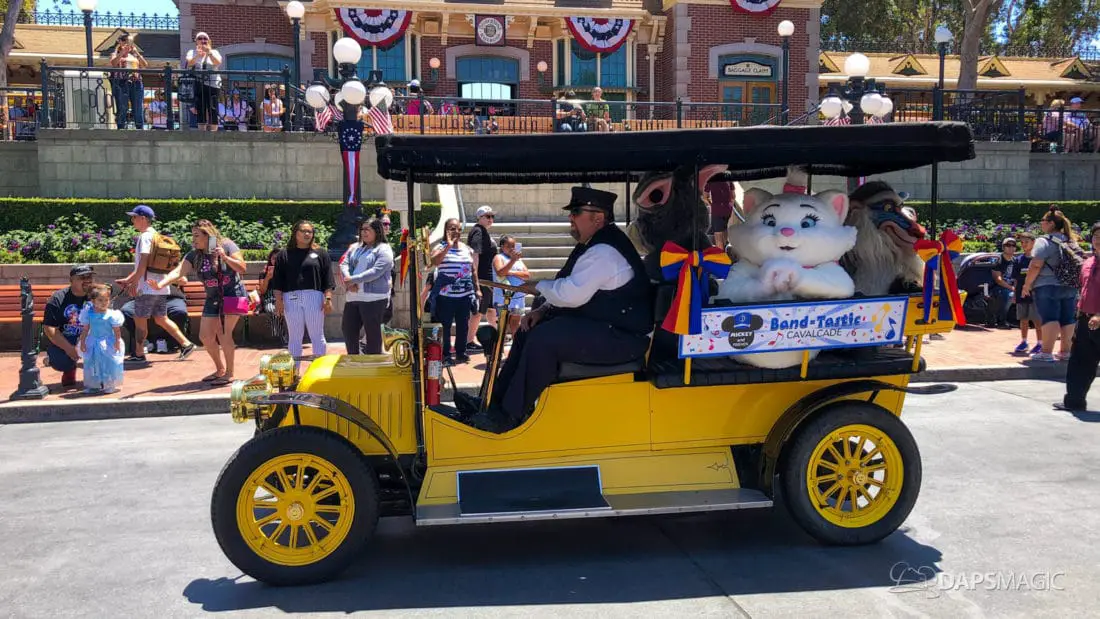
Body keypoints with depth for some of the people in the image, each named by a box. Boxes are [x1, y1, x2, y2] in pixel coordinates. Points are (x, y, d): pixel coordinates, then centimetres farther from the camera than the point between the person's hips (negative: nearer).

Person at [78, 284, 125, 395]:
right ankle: (94, 385, 19)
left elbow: (117, 331, -9)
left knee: (109, 364, 1)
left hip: (108, 344, -3)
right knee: (92, 364, 9)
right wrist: (82, 342, 2)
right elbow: (85, 330, 3)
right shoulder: (89, 314, -5)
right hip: (93, 344, 3)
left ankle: (109, 385, 12)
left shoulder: (111, 315, -13)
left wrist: (117, 342, -11)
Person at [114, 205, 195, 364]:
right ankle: (186, 344, 10)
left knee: (139, 320, 2)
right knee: (161, 319, 13)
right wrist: (128, 279, 24)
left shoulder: (145, 236, -11)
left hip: (148, 287, -9)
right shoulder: (155, 235, 18)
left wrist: (134, 283, -17)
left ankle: (139, 354, 9)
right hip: (160, 286, 9)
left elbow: (144, 262, -20)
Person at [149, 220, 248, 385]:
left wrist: (225, 257, -28)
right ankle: (220, 369, 25)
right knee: (205, 336, 5)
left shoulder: (227, 246, -10)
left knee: (223, 334, -13)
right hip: (213, 299, 6)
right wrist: (160, 284, -27)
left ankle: (229, 373, -1)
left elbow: (242, 268, -14)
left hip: (232, 295, -6)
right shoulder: (194, 255, 2)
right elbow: (178, 272, -10)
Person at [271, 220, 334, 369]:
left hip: (314, 298, -1)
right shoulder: (284, 255, 11)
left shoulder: (320, 253, 9)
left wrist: (328, 298, -5)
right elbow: (277, 280, 9)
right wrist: (278, 300, -1)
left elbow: (328, 279, 4)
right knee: (294, 337, 6)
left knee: (317, 336, 3)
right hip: (291, 298, 1)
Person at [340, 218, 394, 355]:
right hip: (352, 297, 7)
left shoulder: (384, 250, -4)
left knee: (372, 332, -1)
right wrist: (348, 281, -13)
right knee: (348, 329, 12)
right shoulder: (354, 248, 18)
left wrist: (353, 280, -18)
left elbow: (376, 271, -16)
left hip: (373, 298, -7)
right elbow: (344, 264, 7)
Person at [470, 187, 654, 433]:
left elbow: (571, 293, -28)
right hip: (599, 324, 12)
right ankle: (496, 401, 11)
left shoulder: (603, 252, -21)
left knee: (542, 339, -26)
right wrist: (543, 309, 4)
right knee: (529, 330, 9)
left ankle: (508, 416, -14)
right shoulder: (595, 246, 14)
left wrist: (539, 287, -9)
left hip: (621, 338, -11)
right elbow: (572, 292, 20)